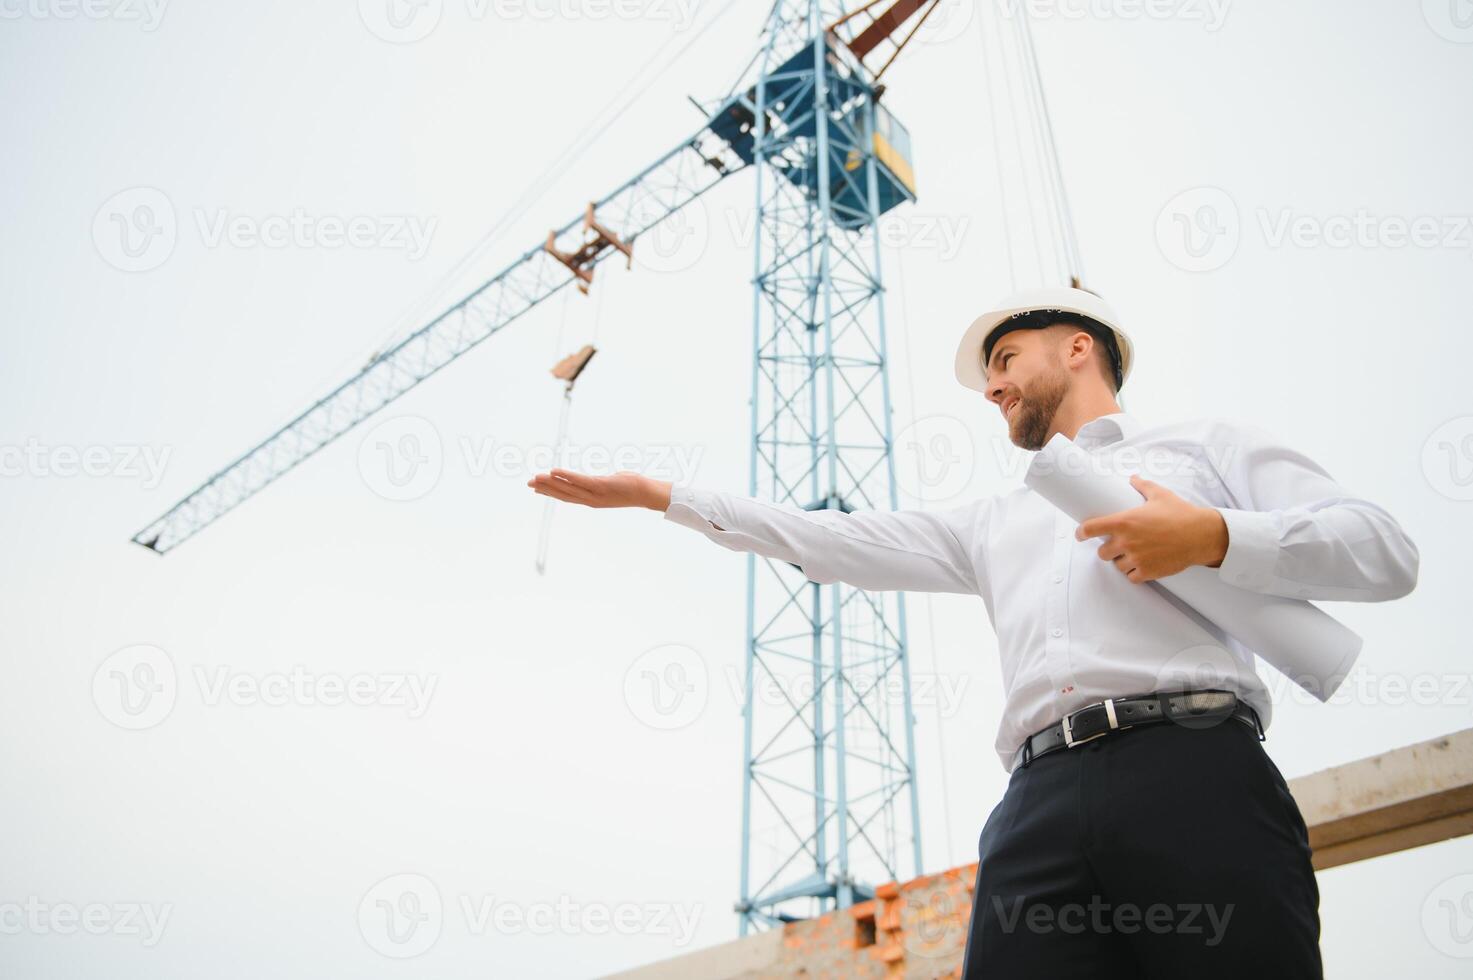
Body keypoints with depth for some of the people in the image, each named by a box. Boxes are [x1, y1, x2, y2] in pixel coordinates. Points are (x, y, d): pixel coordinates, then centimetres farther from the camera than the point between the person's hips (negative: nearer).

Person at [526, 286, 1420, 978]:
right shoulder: (995, 522, 33)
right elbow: (840, 542, 28)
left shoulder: (1204, 442, 20)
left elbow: (1385, 549, 10)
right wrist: (661, 495, 27)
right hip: (1043, 803, 4)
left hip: (1194, 776, -3)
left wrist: (1215, 537, -7)